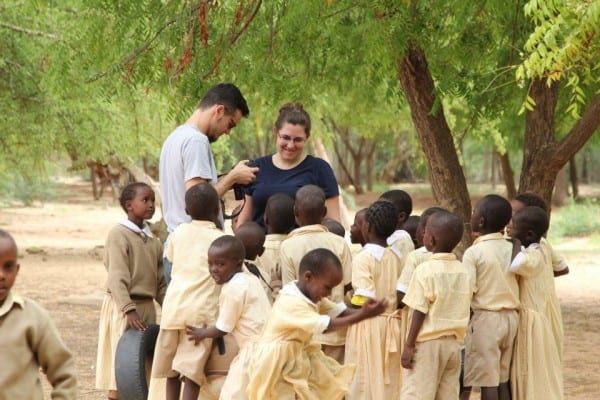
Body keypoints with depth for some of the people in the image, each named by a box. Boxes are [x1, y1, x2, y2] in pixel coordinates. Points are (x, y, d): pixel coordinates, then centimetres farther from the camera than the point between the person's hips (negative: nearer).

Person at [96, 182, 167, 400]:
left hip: (147, 307, 7)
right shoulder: (119, 235, -9)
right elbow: (118, 278, -17)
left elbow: (160, 281, 16)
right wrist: (129, 309, -24)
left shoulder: (154, 241, 13)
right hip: (123, 308, -7)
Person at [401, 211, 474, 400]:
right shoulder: (465, 272, 4)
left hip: (427, 342, -6)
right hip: (454, 342, 6)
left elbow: (420, 312, -13)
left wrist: (409, 345, -10)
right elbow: (464, 311, 8)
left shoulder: (425, 270, -12)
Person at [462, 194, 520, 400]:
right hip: (511, 316, 6)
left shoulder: (474, 252, -11)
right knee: (503, 380, 12)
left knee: (488, 382, -2)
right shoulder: (512, 249, 5)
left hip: (486, 319, -6)